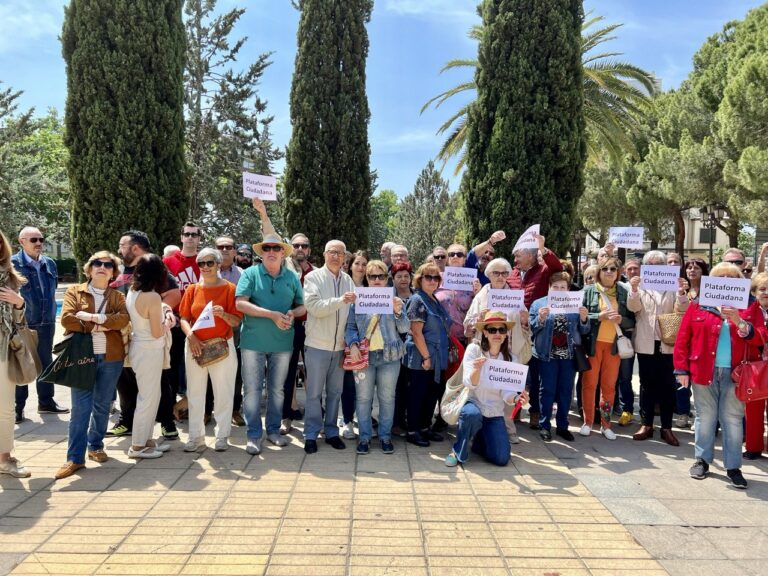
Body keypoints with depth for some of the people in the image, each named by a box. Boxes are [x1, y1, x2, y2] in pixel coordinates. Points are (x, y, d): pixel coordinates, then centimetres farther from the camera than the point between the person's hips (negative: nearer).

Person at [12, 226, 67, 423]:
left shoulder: (49, 263, 7)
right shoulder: (12, 263, -10)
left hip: (46, 322, 5)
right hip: (22, 323, -5)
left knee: (46, 362, 15)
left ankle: (46, 401, 28)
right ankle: (18, 407, 16)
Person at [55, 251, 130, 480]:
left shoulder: (118, 296, 9)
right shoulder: (75, 291, 6)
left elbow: (123, 318, -11)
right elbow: (67, 319, -10)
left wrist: (92, 317, -17)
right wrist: (98, 326, -13)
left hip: (110, 357, 2)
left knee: (102, 406, 11)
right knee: (81, 408, -4)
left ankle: (95, 446, 28)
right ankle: (75, 457, 1)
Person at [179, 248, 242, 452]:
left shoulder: (229, 288, -3)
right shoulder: (192, 289, 6)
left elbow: (236, 321, -5)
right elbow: (184, 319, 5)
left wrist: (223, 314, -25)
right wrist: (190, 335, -13)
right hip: (195, 346, 3)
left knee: (223, 393, 4)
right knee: (195, 393, 9)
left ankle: (222, 436, 16)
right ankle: (196, 436, 20)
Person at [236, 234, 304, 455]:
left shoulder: (292, 277, 6)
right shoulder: (250, 274, -3)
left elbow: (302, 306, 10)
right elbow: (240, 304, -13)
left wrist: (292, 313, -14)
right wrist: (272, 315, -19)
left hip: (282, 342, 3)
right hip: (253, 341, -3)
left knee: (277, 389, 12)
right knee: (253, 389, 1)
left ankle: (273, 430, 26)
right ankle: (253, 435, 11)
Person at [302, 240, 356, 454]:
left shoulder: (348, 280, 6)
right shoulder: (313, 277, -5)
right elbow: (313, 306, -18)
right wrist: (339, 300, -28)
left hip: (340, 346, 4)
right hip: (317, 345, -4)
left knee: (335, 392, 13)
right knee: (314, 393, 5)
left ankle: (331, 432, 26)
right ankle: (311, 435, 17)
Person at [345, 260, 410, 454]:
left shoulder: (395, 300, 5)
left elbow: (404, 328, -1)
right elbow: (350, 327, 3)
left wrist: (398, 312, -18)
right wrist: (353, 345, -13)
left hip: (389, 356, 0)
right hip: (363, 356, 0)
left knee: (387, 398, 6)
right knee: (363, 398, 4)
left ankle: (385, 436, 18)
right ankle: (364, 436, 15)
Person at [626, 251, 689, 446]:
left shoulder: (672, 286, 7)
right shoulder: (640, 285, 6)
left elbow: (681, 310, -2)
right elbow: (634, 307, -8)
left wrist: (681, 293, -21)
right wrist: (634, 290, -27)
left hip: (668, 343, 0)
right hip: (646, 343, 0)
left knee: (667, 386, 3)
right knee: (647, 385, 7)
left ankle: (666, 427, 12)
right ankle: (647, 424, 14)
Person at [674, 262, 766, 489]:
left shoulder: (748, 308, 6)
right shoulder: (698, 306, 3)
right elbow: (683, 339, 0)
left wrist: (740, 323, -21)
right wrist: (682, 369, -5)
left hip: (735, 374, 1)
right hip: (704, 372, 0)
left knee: (733, 420, 5)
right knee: (705, 417, 10)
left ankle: (733, 466, 14)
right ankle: (702, 460, 22)